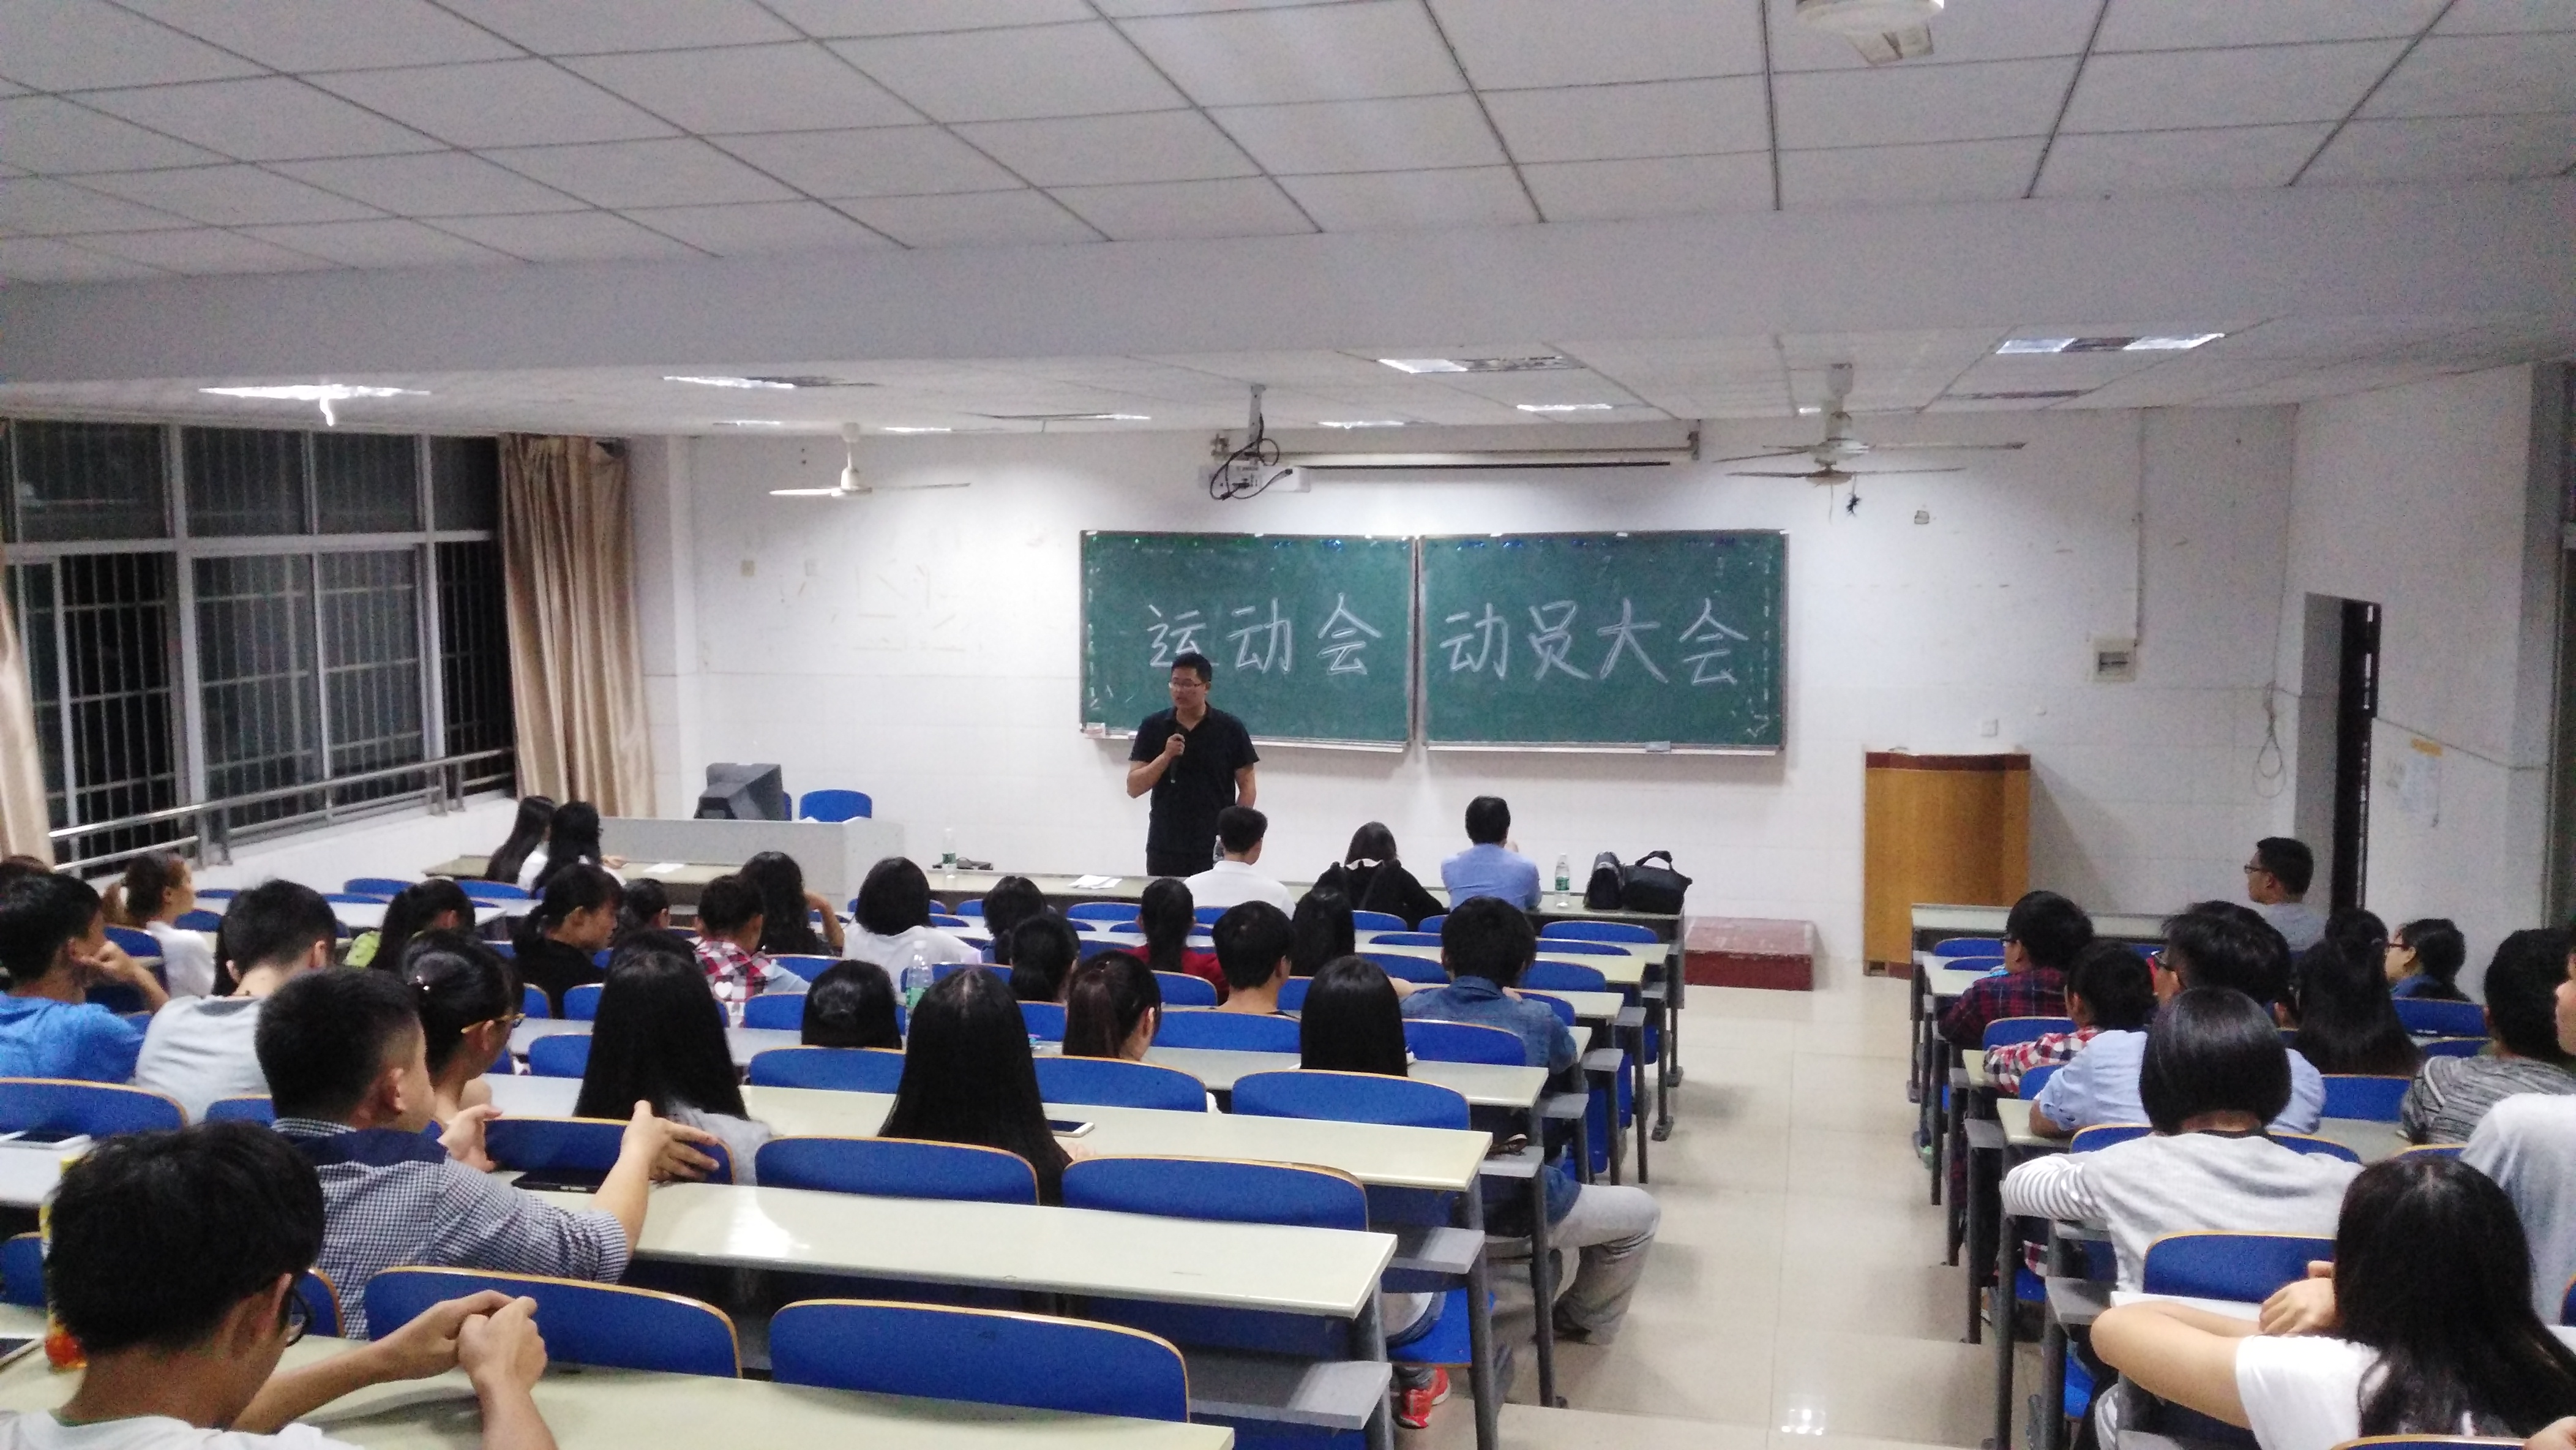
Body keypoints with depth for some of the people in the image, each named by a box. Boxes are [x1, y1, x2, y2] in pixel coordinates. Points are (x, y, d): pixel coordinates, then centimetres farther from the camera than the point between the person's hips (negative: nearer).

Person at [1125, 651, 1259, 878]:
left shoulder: (1230, 729, -2)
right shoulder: (1153, 727, 2)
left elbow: (1247, 786, 1)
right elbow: (1133, 788, 0)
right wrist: (1166, 756, -15)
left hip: (1216, 850, -2)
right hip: (1164, 849, 2)